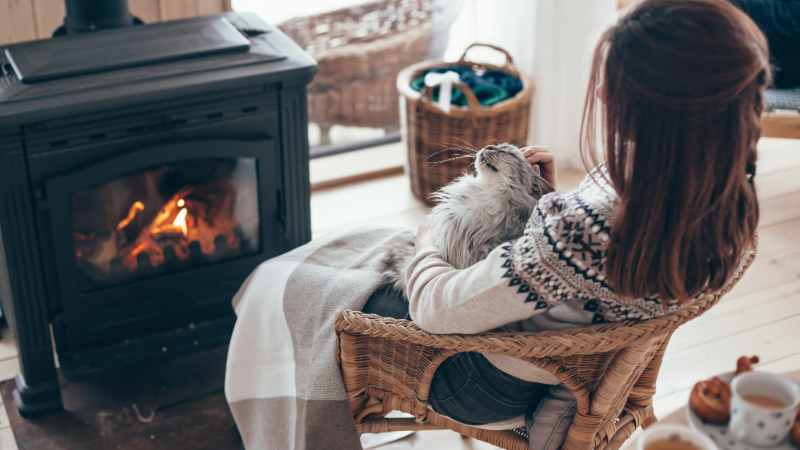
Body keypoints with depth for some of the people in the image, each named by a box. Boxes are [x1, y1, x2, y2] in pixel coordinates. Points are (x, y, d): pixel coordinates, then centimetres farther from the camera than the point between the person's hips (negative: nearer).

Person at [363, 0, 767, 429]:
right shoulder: (726, 194, -21)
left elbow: (435, 310, -30)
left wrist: (426, 245, -8)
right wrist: (552, 196, -4)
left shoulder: (582, 230, -46)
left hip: (497, 389, -8)